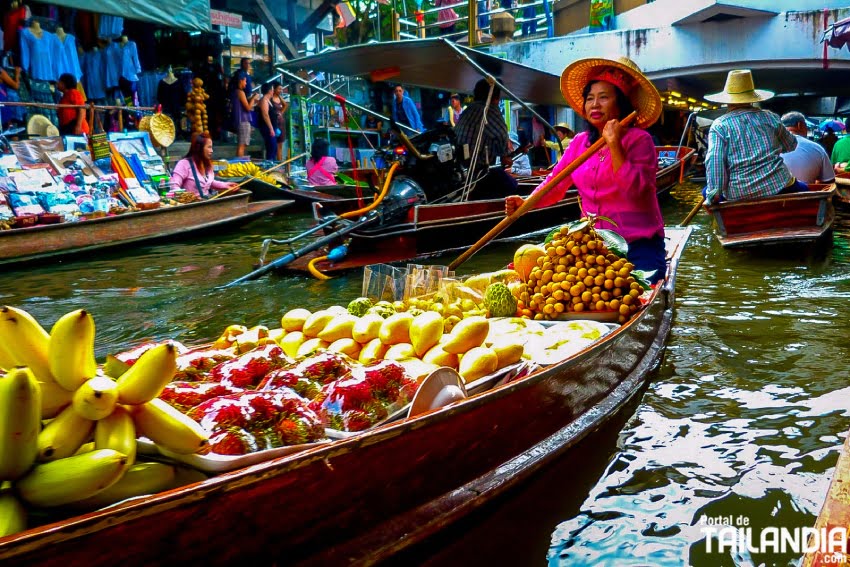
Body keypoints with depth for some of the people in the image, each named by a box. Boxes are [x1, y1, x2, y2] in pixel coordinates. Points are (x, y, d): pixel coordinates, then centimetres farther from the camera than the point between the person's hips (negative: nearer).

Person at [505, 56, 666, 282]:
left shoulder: (639, 139, -6)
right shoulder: (580, 142, 10)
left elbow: (636, 190, -18)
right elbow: (555, 183, 7)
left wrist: (614, 144, -21)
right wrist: (527, 203, -11)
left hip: (637, 245, -4)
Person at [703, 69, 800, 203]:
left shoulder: (719, 125, -3)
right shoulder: (770, 117, 7)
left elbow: (714, 161, -15)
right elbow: (791, 145, 21)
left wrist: (713, 194, -14)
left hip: (739, 195, -2)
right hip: (778, 186, 2)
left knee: (706, 191, 26)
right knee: (802, 189, 32)